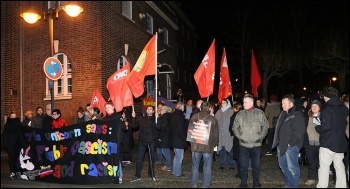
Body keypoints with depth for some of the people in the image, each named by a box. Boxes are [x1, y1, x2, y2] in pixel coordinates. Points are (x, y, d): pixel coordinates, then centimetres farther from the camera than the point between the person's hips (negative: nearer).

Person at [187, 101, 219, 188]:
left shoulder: (194, 117, -3)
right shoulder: (213, 119, -7)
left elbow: (189, 130, 4)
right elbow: (216, 134, -1)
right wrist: (214, 144, 15)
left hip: (195, 145, 2)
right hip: (208, 146, -2)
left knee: (195, 165, 14)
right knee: (207, 166, 8)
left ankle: (194, 183, 23)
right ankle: (206, 185, 12)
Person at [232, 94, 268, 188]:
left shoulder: (260, 113, -1)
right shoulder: (240, 114, 2)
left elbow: (265, 126, 3)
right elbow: (235, 127, 8)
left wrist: (261, 137, -4)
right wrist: (239, 137, -2)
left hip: (257, 144, 0)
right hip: (243, 145, 1)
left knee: (256, 165, 11)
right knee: (243, 166, 5)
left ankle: (256, 184, 26)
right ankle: (243, 184, 18)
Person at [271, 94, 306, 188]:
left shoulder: (297, 115, -10)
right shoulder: (283, 114, 16)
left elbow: (299, 131, -17)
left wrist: (291, 142, -19)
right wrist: (278, 141, 14)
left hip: (291, 145, -9)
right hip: (281, 144, 9)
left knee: (292, 167, -5)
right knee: (283, 165, 17)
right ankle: (288, 184, 31)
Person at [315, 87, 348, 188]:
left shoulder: (328, 109, -15)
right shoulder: (344, 108, 7)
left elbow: (326, 126, -20)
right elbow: (345, 123, 16)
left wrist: (317, 128, -3)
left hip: (328, 142, -7)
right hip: (341, 142, 7)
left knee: (324, 166, -1)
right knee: (339, 165, 14)